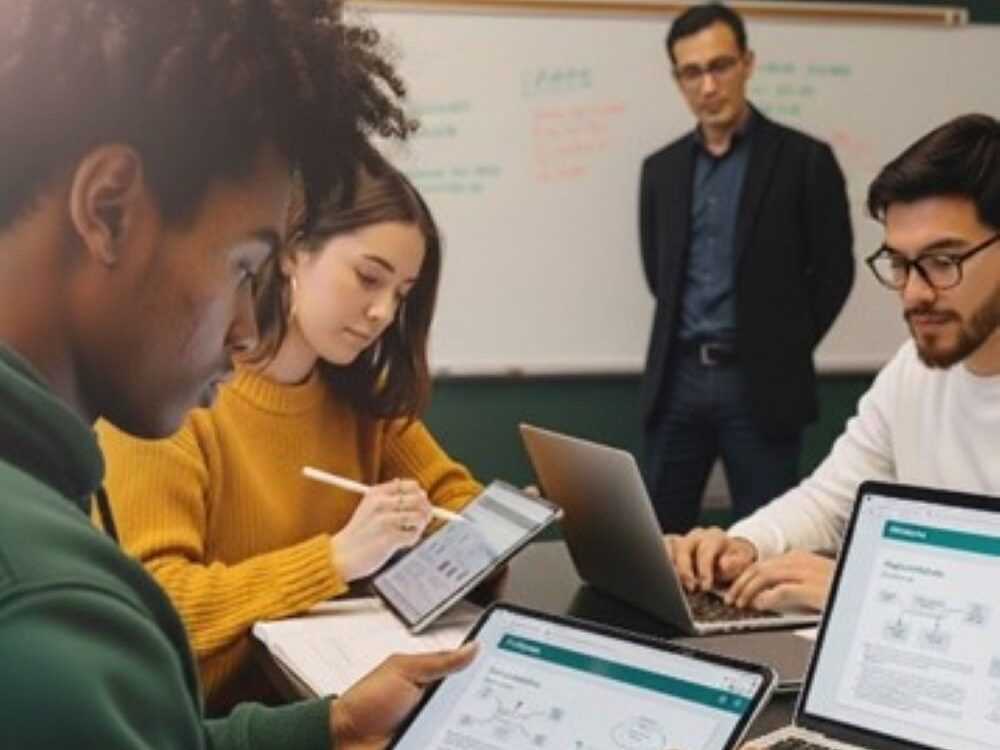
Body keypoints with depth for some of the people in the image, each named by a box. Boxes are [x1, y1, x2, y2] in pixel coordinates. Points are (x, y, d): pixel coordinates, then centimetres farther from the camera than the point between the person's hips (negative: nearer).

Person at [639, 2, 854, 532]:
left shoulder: (804, 159, -4)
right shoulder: (661, 169, 10)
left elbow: (833, 271, -1)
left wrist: (783, 349, 1)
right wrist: (693, 341, 12)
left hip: (760, 384, -4)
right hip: (677, 379, 4)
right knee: (659, 535, 8)